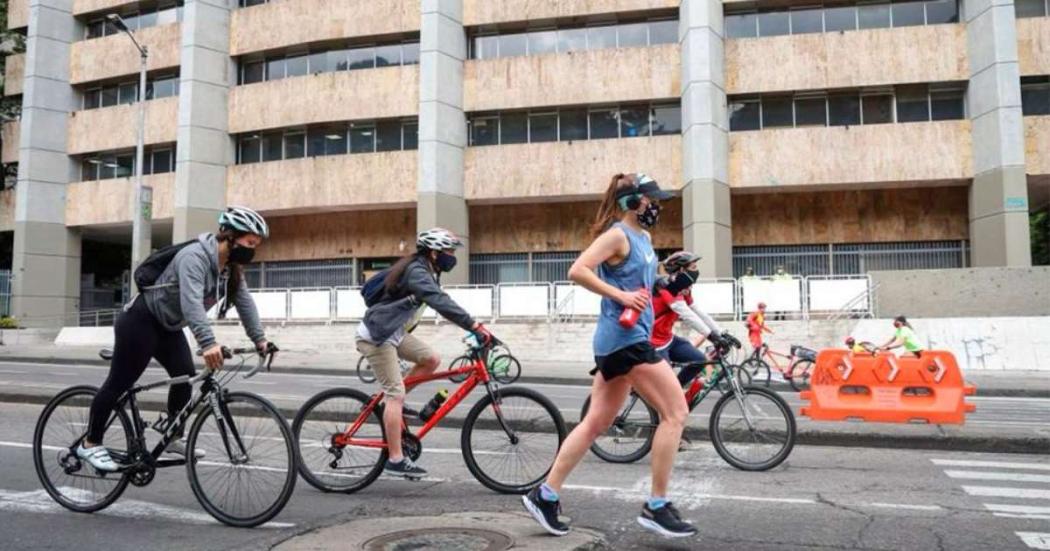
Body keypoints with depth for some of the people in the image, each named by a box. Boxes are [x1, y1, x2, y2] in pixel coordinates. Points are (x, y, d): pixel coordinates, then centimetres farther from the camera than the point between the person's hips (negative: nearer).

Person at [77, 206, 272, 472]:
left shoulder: (232, 268, -2)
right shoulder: (195, 257, -30)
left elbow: (245, 302, -3)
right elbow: (191, 302, -43)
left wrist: (260, 339, -13)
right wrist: (208, 343, -54)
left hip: (169, 327, 8)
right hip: (140, 321, -8)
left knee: (186, 377, -1)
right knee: (119, 383, -1)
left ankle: (172, 437, 14)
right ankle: (90, 443, 13)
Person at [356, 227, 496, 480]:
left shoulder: (425, 272, 9)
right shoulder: (417, 272, -23)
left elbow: (442, 302, 14)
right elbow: (442, 303, -36)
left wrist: (473, 326, 7)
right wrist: (476, 327, -40)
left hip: (394, 332, 10)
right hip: (376, 336, -9)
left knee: (431, 359, -1)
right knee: (395, 394, -11)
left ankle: (390, 402, 13)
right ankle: (395, 460, -5)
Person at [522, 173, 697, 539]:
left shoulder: (643, 237, 19)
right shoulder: (617, 235, -10)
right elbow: (578, 271, -20)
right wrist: (621, 296, -21)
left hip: (624, 339, 10)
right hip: (624, 338, -10)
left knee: (596, 423, 11)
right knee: (675, 413, -6)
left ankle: (546, 495, 17)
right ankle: (656, 507, 1)